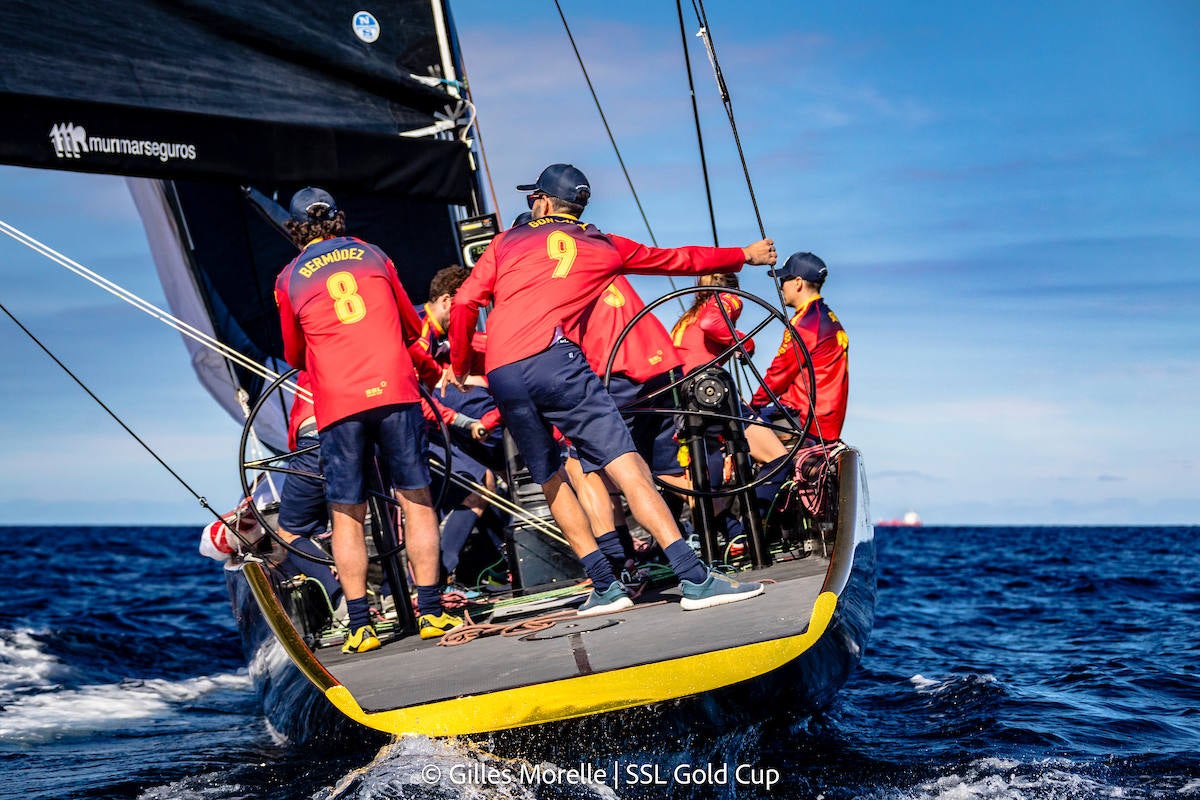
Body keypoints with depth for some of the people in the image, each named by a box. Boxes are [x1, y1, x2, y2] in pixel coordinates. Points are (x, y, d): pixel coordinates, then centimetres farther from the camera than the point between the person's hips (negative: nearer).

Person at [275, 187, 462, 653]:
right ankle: (431, 612, 4)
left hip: (338, 404, -1)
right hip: (395, 391, 1)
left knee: (347, 516, 6)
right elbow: (413, 328, 25)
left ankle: (360, 626, 4)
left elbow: (294, 356, 23)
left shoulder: (289, 278, 12)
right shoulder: (372, 255, 15)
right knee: (416, 500, 7)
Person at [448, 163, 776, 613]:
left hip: (501, 375, 3)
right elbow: (678, 259, 30)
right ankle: (695, 579, -19)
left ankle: (606, 588, 10)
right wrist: (746, 255, 43)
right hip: (554, 360, -3)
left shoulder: (508, 242, 24)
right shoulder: (604, 247, 21)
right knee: (626, 466, -9)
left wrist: (459, 366, 28)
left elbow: (464, 304, 14)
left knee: (550, 481, 14)